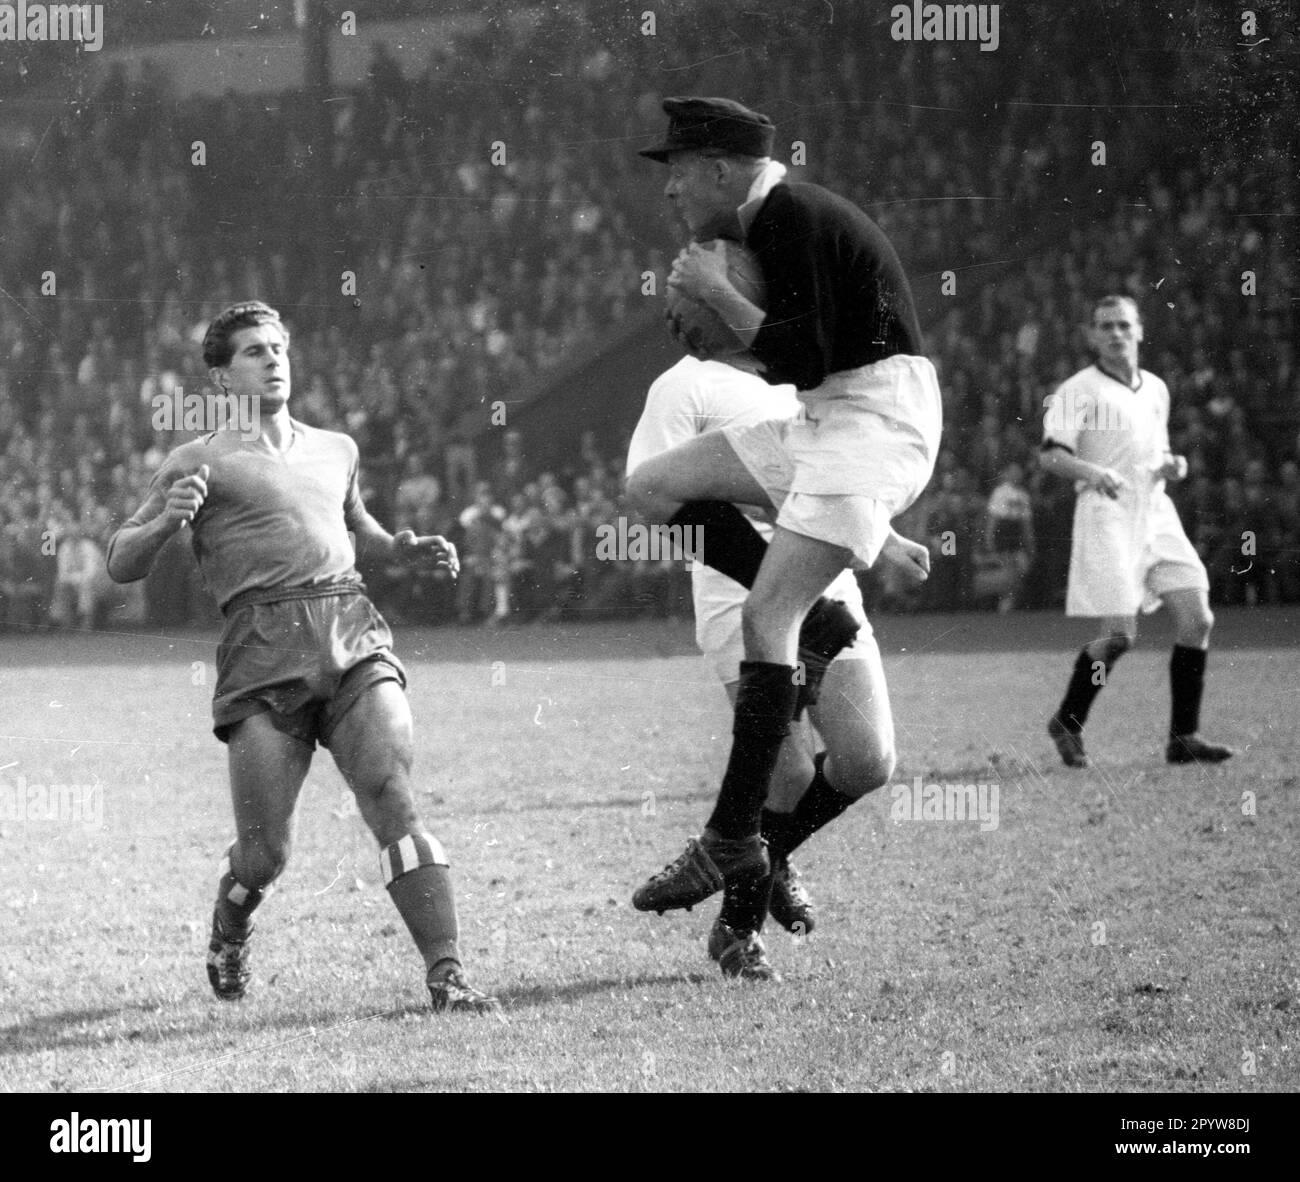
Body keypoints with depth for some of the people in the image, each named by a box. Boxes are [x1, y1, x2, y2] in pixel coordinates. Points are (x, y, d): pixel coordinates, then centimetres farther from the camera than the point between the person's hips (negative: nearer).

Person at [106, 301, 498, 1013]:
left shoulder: (335, 450, 26)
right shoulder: (201, 461, 11)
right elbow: (120, 566, 8)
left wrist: (405, 549, 23)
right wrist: (167, 521, -12)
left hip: (353, 632, 3)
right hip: (261, 647, -3)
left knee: (393, 800, -17)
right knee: (264, 853, -5)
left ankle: (446, 975, -21)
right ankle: (227, 940, 28)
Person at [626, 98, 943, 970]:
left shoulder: (791, 219, -14)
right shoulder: (779, 218, 18)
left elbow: (803, 358, -20)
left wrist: (719, 296, -12)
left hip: (877, 418, -10)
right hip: (825, 423, 10)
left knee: (766, 617, -18)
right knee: (657, 486, 4)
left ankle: (736, 844, -19)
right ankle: (818, 622, -1)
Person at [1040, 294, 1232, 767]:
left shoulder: (1156, 390, 18)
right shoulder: (1078, 391, -2)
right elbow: (1050, 454, -11)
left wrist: (1171, 465, 7)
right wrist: (1092, 472, -30)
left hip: (1157, 514, 6)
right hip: (1107, 516, -6)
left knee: (1197, 618, -7)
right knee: (1120, 635, -12)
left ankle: (1183, 736, 0)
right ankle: (1067, 721, 10)